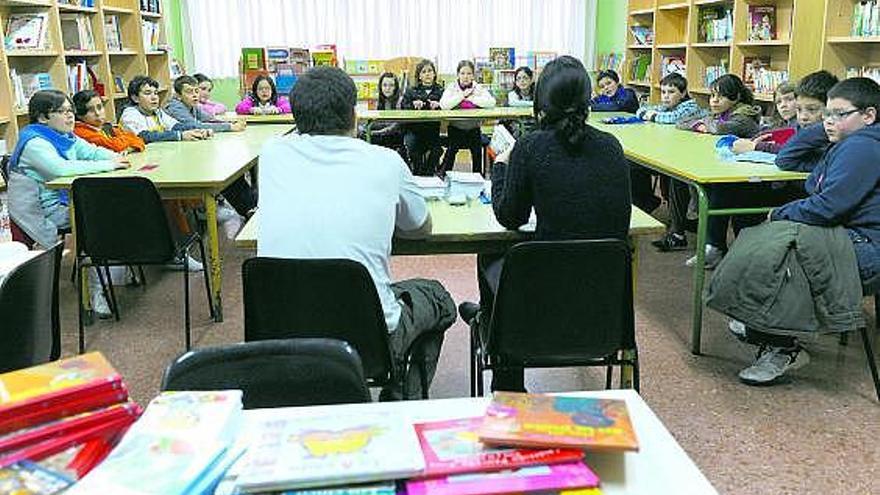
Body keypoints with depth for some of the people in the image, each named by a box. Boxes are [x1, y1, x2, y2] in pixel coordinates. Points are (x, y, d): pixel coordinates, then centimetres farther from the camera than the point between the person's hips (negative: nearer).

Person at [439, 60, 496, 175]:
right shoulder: (451, 87, 3)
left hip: (473, 128, 1)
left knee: (477, 148, -19)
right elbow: (444, 105, -16)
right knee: (452, 148, -22)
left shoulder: (479, 88, 6)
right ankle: (443, 174, -3)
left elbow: (491, 102, -12)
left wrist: (471, 98, -13)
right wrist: (462, 95, -13)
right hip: (455, 128, -1)